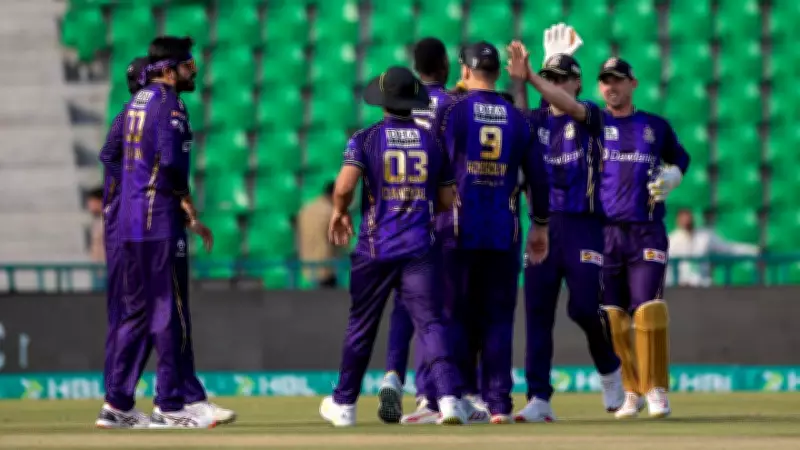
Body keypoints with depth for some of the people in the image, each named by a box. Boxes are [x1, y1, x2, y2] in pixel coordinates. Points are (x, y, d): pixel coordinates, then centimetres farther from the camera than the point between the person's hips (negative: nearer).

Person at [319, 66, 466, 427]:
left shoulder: (365, 139, -3)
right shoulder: (432, 141, 5)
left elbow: (345, 185, -16)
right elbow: (447, 200, 8)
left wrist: (339, 213, 4)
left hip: (375, 248, -1)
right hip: (419, 248, 1)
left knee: (361, 326, 13)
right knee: (429, 323, -4)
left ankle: (343, 404, 24)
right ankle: (448, 396, -23)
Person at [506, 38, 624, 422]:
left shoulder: (590, 116, -1)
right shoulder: (537, 119, 13)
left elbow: (570, 106, -21)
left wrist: (530, 77, -34)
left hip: (583, 226, -3)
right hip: (543, 226, 3)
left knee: (585, 307, -8)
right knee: (537, 311, -4)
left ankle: (610, 371, 22)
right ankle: (539, 400, -5)